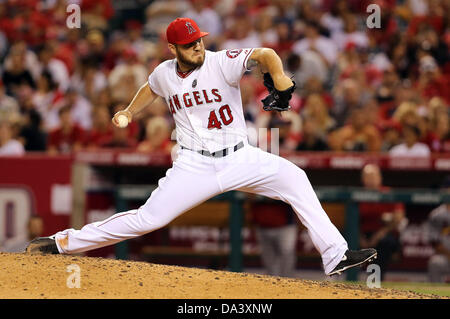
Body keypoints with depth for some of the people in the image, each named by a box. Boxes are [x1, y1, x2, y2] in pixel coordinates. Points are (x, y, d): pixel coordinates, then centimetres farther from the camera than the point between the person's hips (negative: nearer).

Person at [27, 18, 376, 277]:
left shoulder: (222, 63, -12)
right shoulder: (165, 73, 0)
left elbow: (263, 54, -29)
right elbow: (151, 88, 26)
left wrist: (278, 75, -48)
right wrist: (129, 112, 13)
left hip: (239, 159, -1)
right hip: (194, 165, 1)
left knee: (293, 177, -20)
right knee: (147, 218, -9)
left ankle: (335, 255, -18)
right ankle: (62, 242, 2)